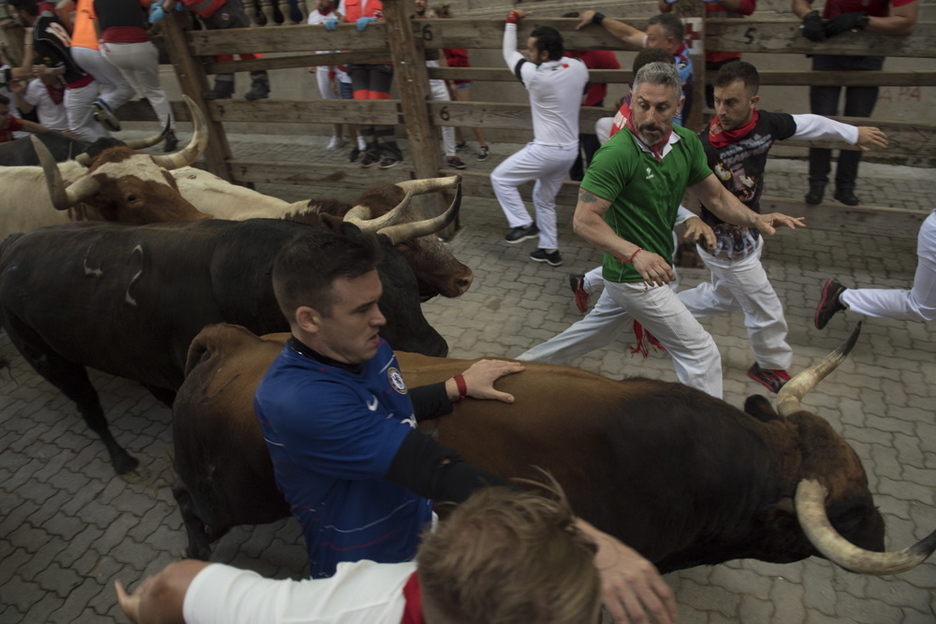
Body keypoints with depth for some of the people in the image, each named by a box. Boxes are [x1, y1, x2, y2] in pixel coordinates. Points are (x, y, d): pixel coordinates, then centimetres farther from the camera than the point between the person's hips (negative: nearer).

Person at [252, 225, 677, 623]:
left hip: (423, 526, 7)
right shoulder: (298, 399, -30)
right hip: (371, 573, -7)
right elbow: (435, 470, -38)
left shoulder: (366, 350, -5)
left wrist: (460, 387, 9)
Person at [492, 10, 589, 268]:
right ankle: (550, 250, 29)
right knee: (544, 198, 23)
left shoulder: (536, 75, -20)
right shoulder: (579, 68, -3)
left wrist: (511, 21, 11)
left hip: (547, 150, -8)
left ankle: (523, 225, 7)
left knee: (500, 178, 9)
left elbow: (509, 55, -1)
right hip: (570, 150, 8)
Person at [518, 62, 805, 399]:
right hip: (634, 276, -8)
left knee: (594, 334, 25)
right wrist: (636, 254, -39)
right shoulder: (617, 153, -24)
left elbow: (717, 197, 7)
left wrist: (756, 219, -11)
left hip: (650, 268, 8)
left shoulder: (686, 142, -1)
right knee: (701, 353, 0)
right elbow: (584, 220, -26)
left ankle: (524, 365, 42)